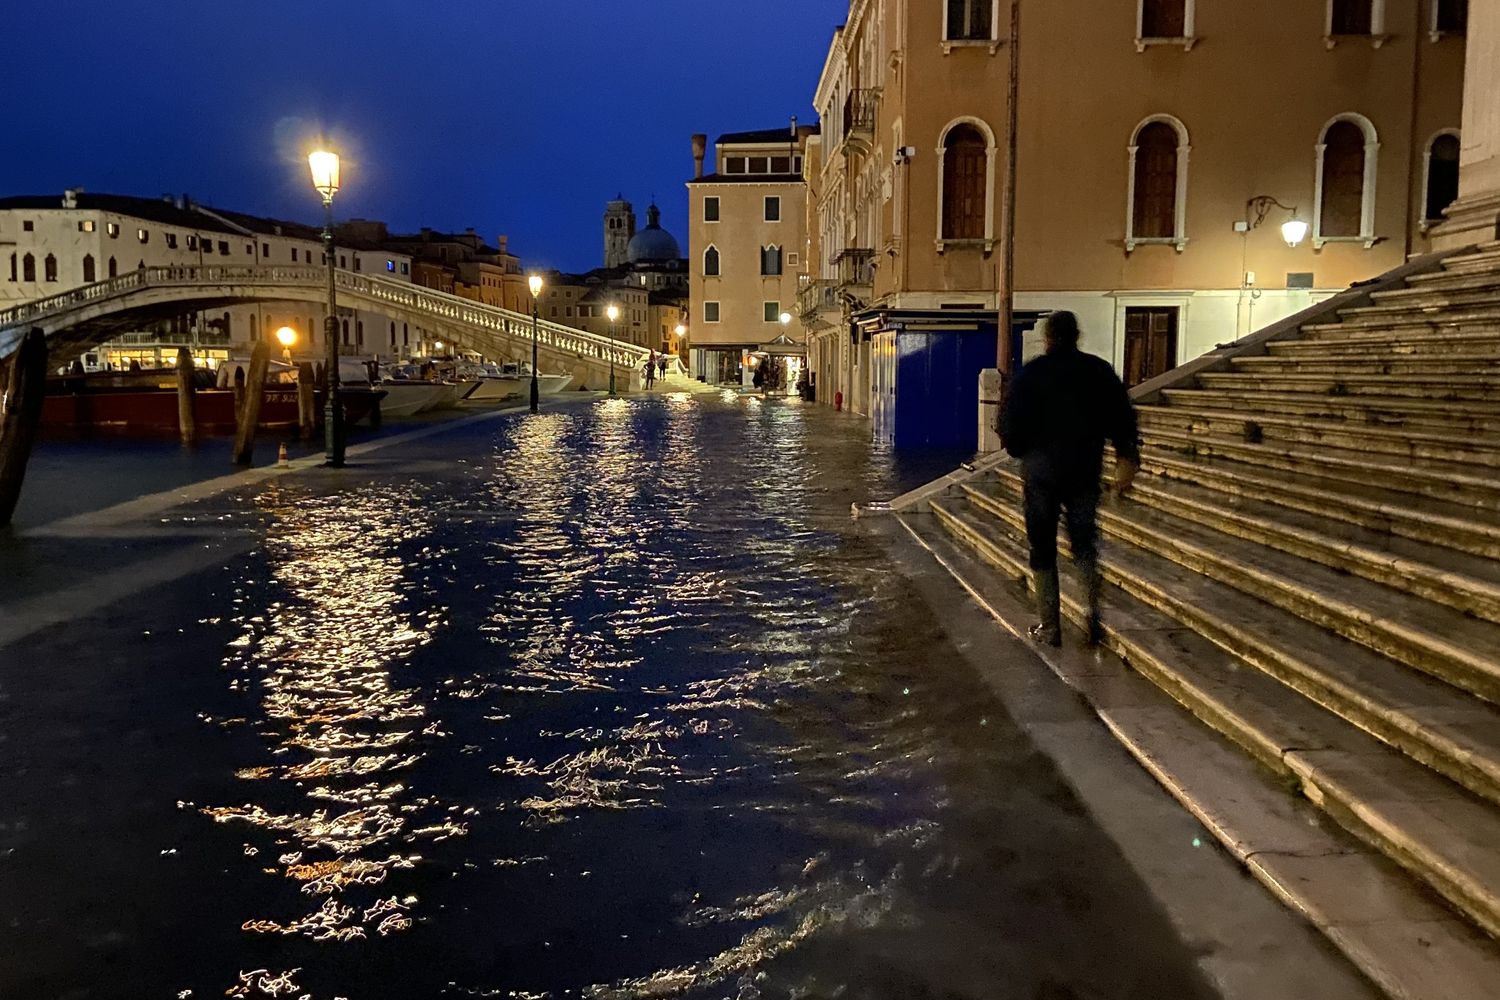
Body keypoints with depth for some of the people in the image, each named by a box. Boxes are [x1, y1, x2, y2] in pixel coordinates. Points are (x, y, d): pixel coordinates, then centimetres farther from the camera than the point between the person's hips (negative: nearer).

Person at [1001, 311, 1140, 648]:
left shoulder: (1030, 373, -4)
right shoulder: (1099, 370, 4)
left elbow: (1010, 423, -4)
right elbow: (1122, 419, 1)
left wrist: (1018, 449, 15)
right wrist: (1127, 462, 5)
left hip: (1041, 470, -2)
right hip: (1086, 469, 2)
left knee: (1042, 548, 6)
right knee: (1084, 542, 13)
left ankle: (1049, 626, 8)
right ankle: (1094, 608, -8)